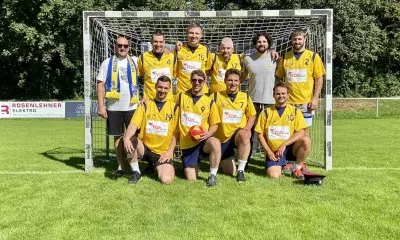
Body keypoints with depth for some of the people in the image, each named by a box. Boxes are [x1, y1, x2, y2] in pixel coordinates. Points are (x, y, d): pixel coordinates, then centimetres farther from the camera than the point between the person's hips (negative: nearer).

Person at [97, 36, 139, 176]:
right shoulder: (107, 63, 5)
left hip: (132, 106, 0)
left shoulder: (135, 61, 8)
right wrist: (101, 105, -5)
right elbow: (101, 84, 1)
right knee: (118, 137, 7)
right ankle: (120, 167, 17)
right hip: (114, 107, 0)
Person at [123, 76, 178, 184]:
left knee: (166, 180, -23)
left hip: (163, 152, 0)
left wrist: (169, 152, -8)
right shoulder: (145, 105, 5)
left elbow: (175, 133, 3)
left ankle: (157, 167, 15)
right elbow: (133, 125, -7)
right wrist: (126, 138, -27)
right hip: (144, 147, 1)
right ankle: (135, 171, -6)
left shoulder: (174, 108, 4)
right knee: (131, 141, -32)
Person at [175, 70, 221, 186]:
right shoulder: (181, 97, 2)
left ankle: (212, 175, -16)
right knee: (191, 179, -7)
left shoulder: (209, 102, 0)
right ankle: (194, 166, 30)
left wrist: (208, 134, -16)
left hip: (203, 140, 0)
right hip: (187, 142, 1)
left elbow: (214, 125, 3)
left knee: (215, 143, -37)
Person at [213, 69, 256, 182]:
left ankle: (241, 170, -24)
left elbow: (252, 115, 12)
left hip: (238, 133, 0)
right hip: (222, 137, 0)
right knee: (230, 172, 0)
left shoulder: (245, 97, 1)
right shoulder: (216, 96, -5)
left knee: (244, 135, -38)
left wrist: (247, 129, -6)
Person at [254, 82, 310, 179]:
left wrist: (284, 144, -17)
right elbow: (260, 135, 4)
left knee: (306, 140, -28)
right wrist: (269, 152, -7)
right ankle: (283, 166, 14)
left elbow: (301, 132, -8)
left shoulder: (295, 111, 3)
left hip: (290, 148, 1)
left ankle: (297, 168, -5)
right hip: (273, 151, -1)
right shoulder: (266, 113, 4)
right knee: (273, 175, -24)